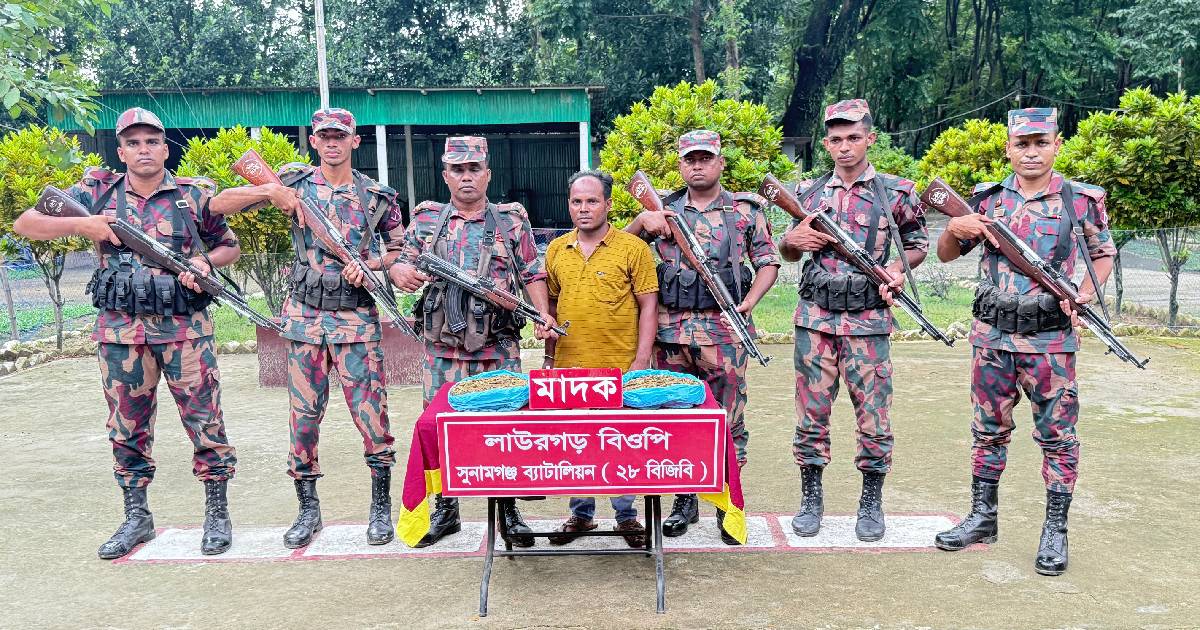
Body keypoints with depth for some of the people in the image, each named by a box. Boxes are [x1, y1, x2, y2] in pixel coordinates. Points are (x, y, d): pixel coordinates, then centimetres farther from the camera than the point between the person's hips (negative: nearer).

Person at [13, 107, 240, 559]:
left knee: (206, 422, -1)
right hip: (120, 333, 2)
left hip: (185, 330, -2)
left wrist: (205, 261, -8)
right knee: (127, 428, 10)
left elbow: (230, 246, 13)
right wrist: (80, 225, -11)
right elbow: (25, 224, 6)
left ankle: (217, 513, 13)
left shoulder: (196, 195, 2)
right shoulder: (98, 191, 5)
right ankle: (136, 517, 25)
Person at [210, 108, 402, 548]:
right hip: (305, 318, 1)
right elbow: (218, 205, 1)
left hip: (358, 320, -1)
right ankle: (308, 509, 21)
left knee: (371, 413, -4)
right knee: (304, 415, 6)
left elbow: (400, 249, 13)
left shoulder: (378, 195, 5)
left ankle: (381, 507, 13)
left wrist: (371, 264, -7)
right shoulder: (295, 183, 4)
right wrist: (268, 192, -15)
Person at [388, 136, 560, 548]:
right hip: (442, 348, 2)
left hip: (499, 348, -1)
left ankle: (509, 510, 16)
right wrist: (400, 271, -13)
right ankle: (445, 510, 24)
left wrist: (543, 314, -11)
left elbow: (533, 274, 5)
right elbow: (402, 263, 11)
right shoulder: (426, 220, 10)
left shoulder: (512, 221, 6)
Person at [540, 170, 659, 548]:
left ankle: (626, 516, 23)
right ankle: (580, 513, 28)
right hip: (569, 367, 4)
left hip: (620, 368, -3)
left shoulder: (633, 248, -4)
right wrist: (548, 355, 14)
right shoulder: (556, 250, 8)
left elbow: (648, 306, -4)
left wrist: (641, 361, -10)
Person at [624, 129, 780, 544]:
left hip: (723, 329, -2)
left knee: (728, 418, 2)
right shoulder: (664, 209, 12)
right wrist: (642, 221, -8)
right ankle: (684, 500, 21)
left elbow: (768, 261, 7)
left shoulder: (745, 210, 7)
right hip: (670, 328, 2)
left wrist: (749, 301, -9)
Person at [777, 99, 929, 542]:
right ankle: (811, 498, 20)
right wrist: (793, 241, -4)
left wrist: (899, 266, -9)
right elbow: (788, 251, 19)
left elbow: (919, 245, 12)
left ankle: (872, 502, 21)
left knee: (873, 414, 4)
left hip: (868, 321, -2)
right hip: (815, 317, 2)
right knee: (811, 411, 6)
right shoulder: (810, 192, 9)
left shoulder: (896, 192, 2)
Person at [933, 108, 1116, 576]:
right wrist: (954, 228, -11)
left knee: (1057, 436, 3)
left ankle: (1055, 531, 15)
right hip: (991, 335, 3)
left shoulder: (1083, 200, 0)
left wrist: (1086, 293, -7)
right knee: (989, 430, 12)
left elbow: (1104, 254, 12)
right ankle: (982, 518, 25)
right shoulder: (987, 199, 5)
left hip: (1050, 339, -2)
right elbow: (946, 255, 11)